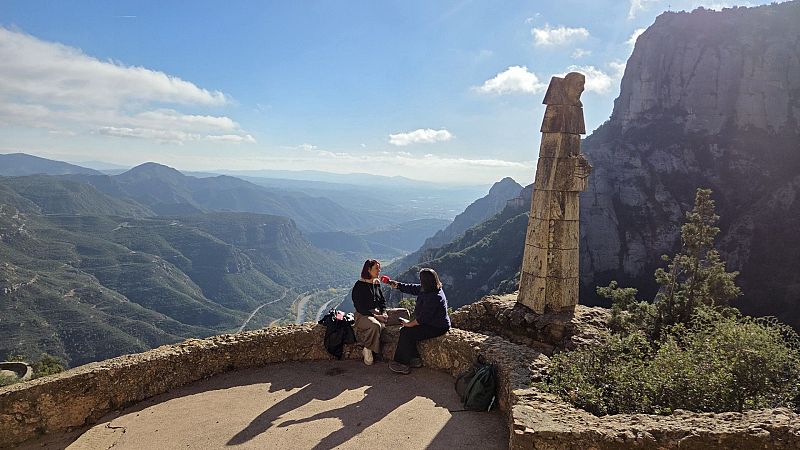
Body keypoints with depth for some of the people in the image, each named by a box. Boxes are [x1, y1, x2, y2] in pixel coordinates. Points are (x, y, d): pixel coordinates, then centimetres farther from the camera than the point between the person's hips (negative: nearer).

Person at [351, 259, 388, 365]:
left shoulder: (377, 284, 15)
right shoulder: (359, 285, -6)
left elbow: (382, 301, 21)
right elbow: (359, 307, -11)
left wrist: (384, 313, 0)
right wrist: (375, 316, -17)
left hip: (377, 313, 5)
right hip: (363, 315, -5)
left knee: (382, 326, -30)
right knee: (375, 325, -37)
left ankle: (368, 349, -17)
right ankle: (368, 349, -18)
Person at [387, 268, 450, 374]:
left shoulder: (433, 297, -28)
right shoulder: (429, 290, 2)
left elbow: (424, 318, -25)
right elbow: (412, 288, 14)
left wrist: (410, 324, -13)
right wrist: (397, 285, 15)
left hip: (437, 328, -10)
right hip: (431, 323, 10)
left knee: (406, 333, -15)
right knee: (405, 330, 3)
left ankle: (403, 365, -5)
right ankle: (415, 359, 8)